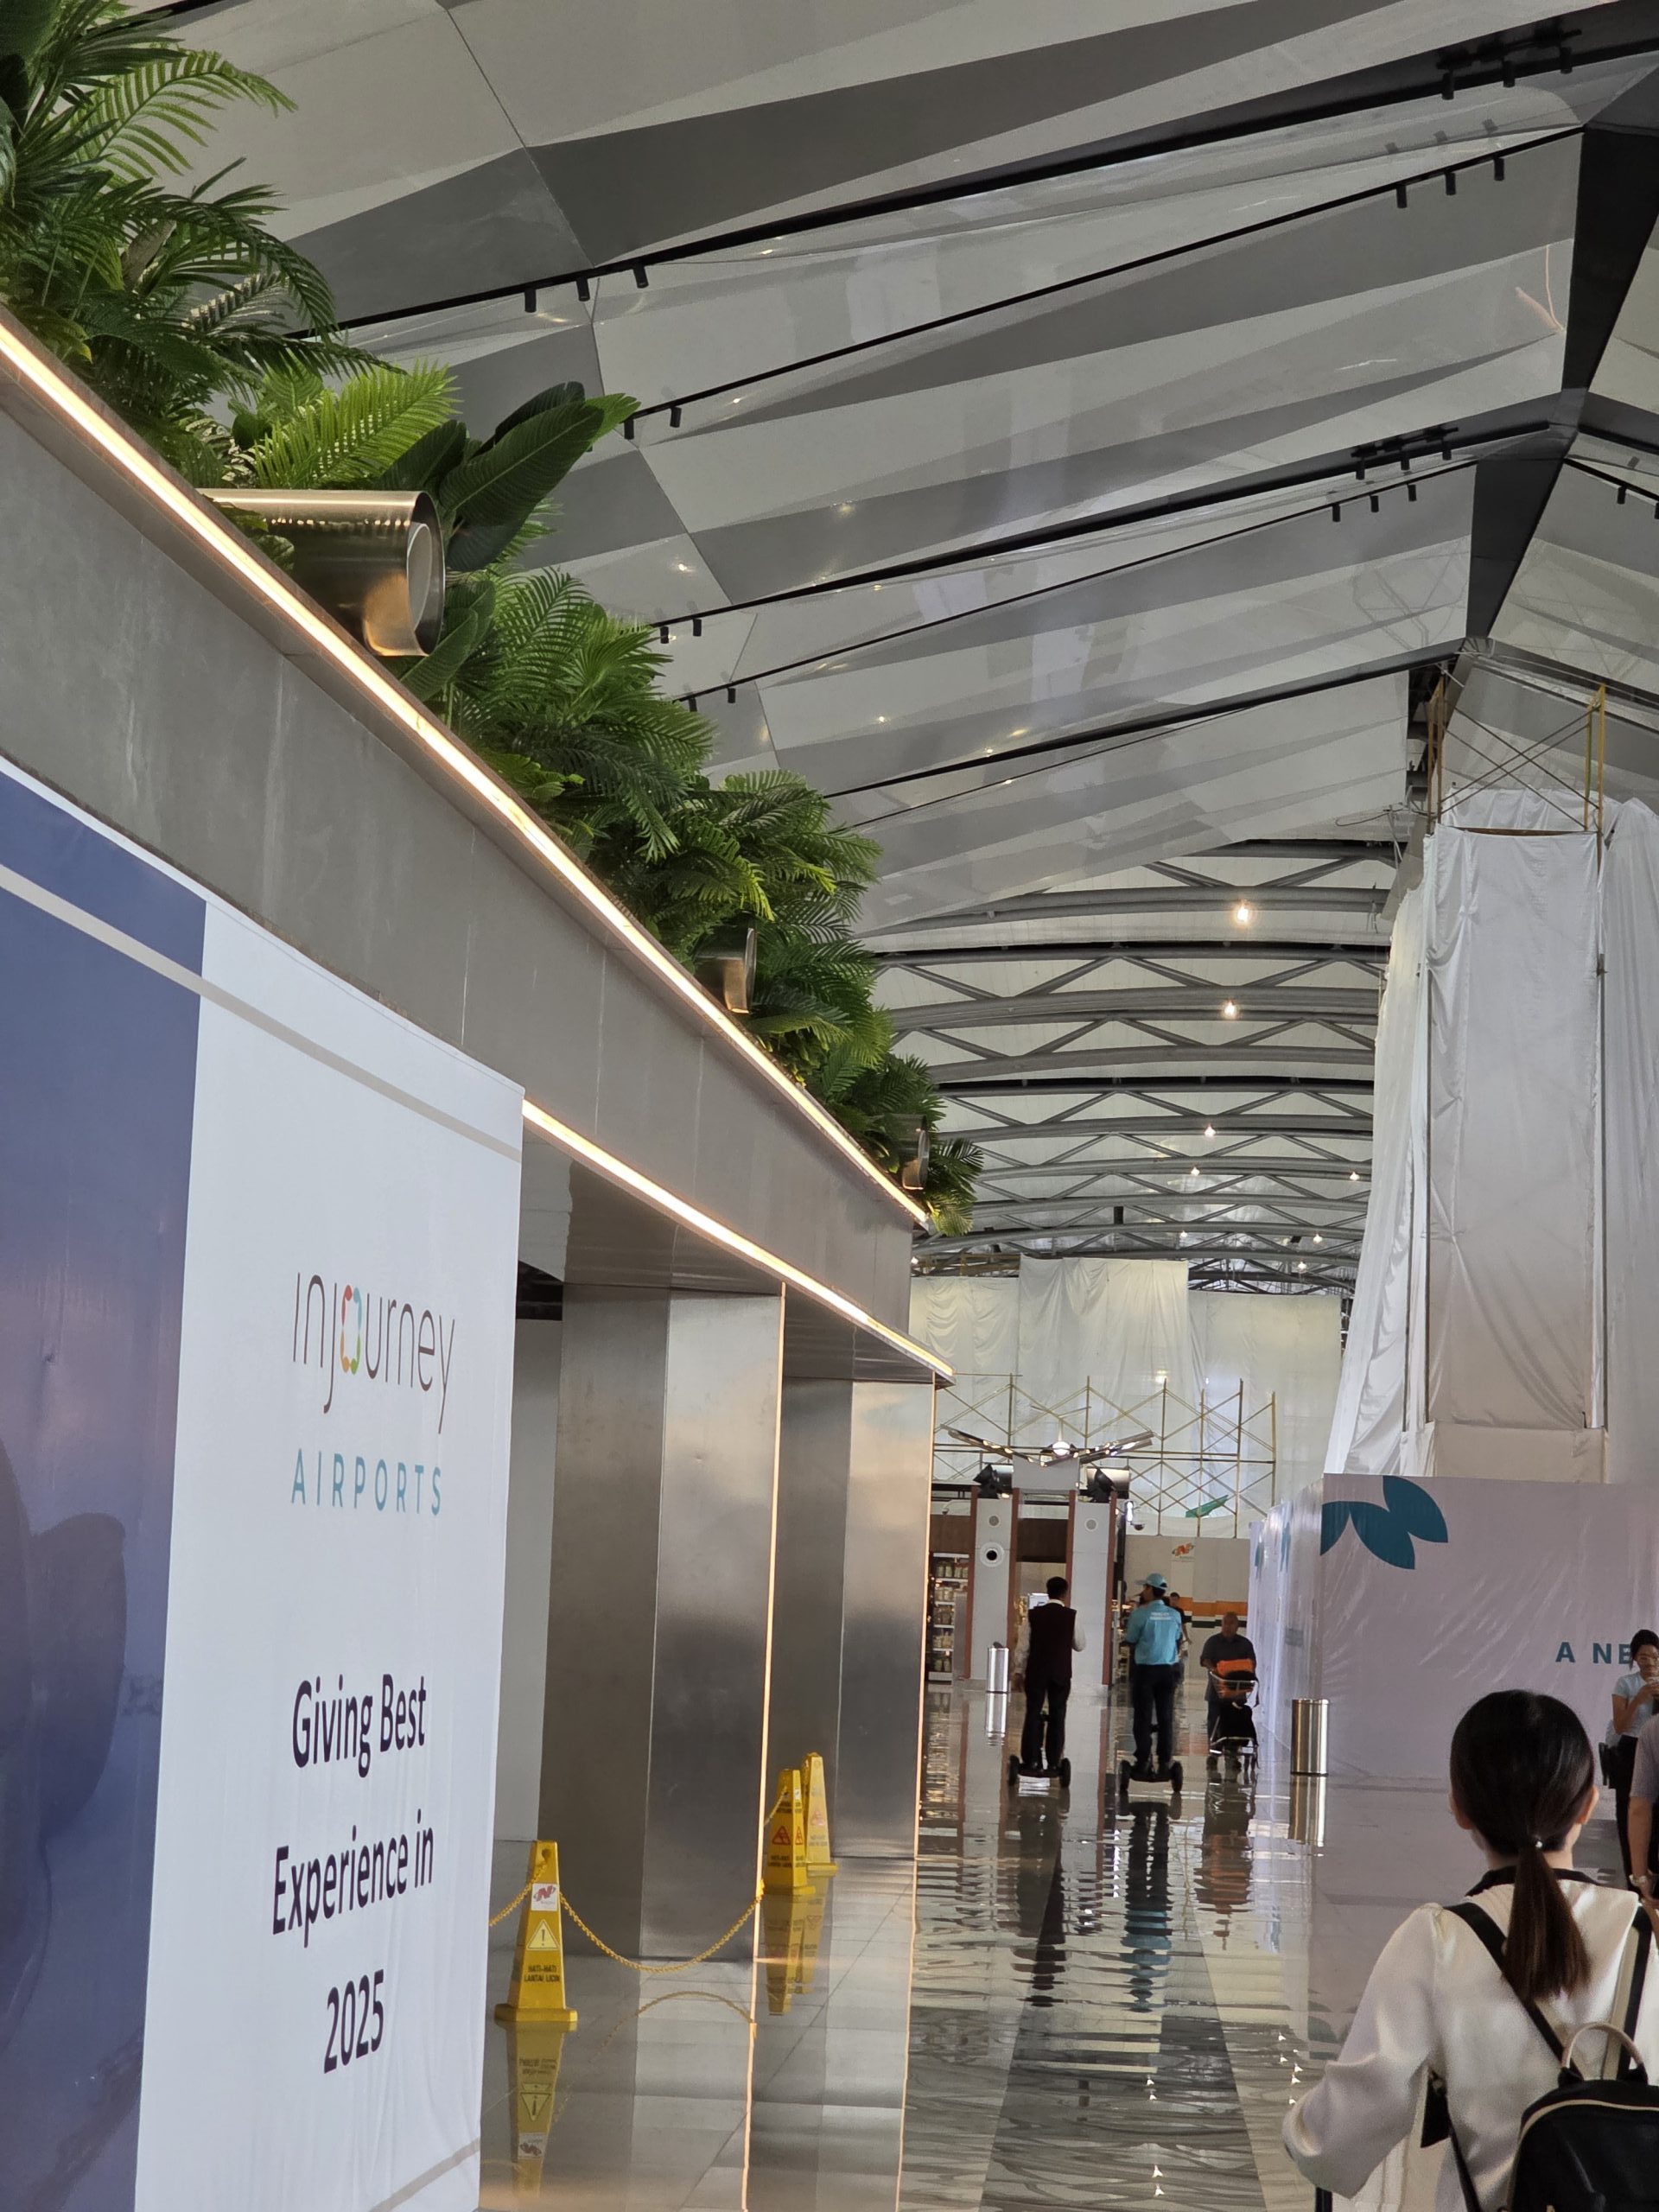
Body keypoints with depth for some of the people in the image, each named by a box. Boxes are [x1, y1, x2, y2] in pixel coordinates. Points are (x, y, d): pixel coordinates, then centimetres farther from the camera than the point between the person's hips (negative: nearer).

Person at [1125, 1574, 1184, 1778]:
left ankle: (1143, 1762, 0)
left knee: (1143, 1717, 2)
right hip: (1168, 1669, 3)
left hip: (1145, 1668, -3)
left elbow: (1131, 1641, -2)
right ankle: (1164, 1763, 5)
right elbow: (1178, 1641, 12)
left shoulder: (1140, 1613, -10)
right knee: (1165, 1717, 6)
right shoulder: (1175, 1615, 2)